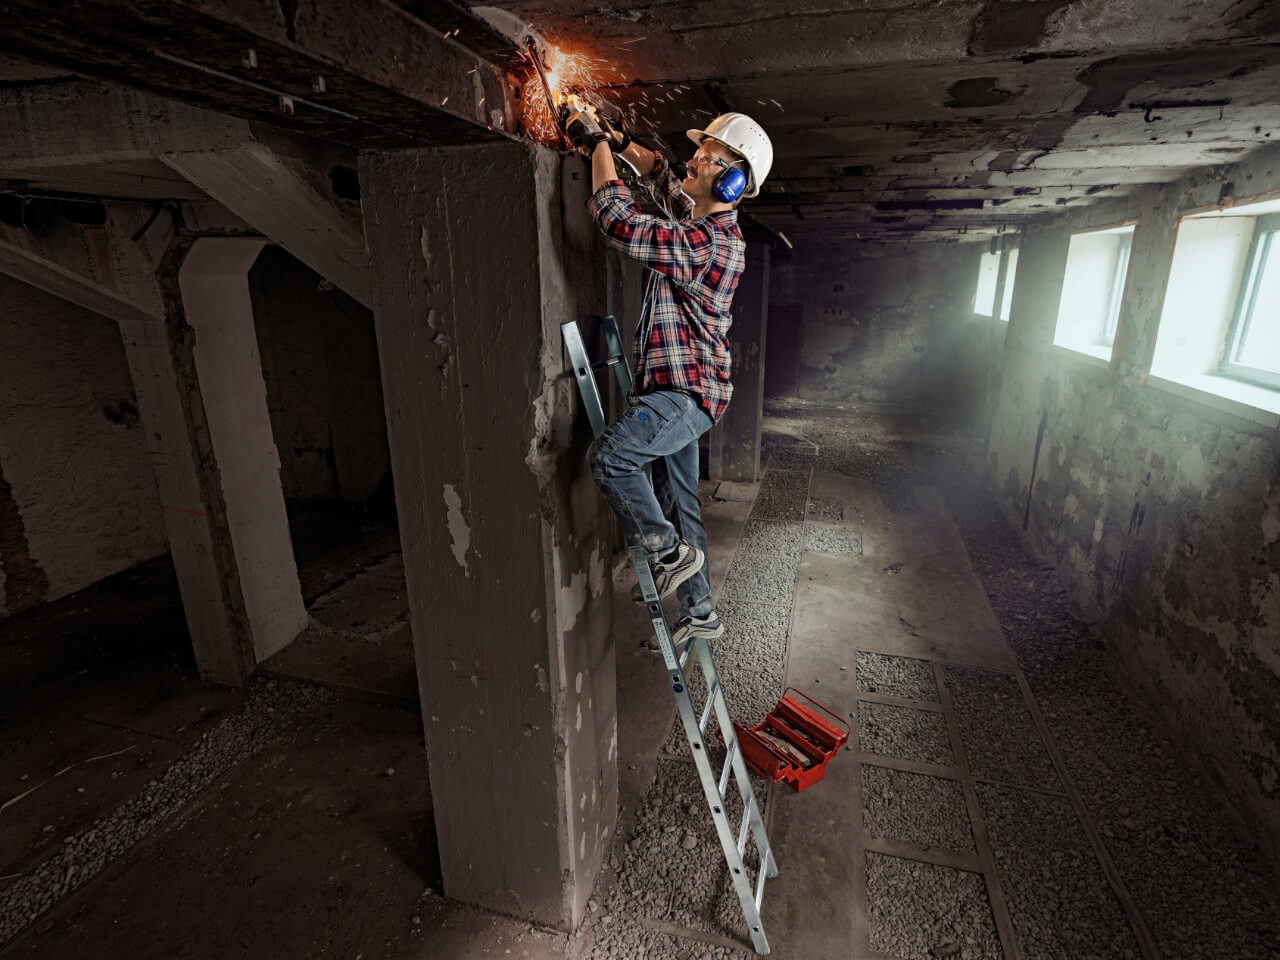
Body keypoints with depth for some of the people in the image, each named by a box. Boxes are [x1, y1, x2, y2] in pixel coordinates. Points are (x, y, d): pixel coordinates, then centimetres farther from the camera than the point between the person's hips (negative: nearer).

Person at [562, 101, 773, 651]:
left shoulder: (713, 244, -18)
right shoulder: (700, 221, 13)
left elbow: (621, 223, -22)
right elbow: (662, 178, 31)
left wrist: (598, 143, -9)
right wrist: (616, 141, 19)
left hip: (686, 393, -10)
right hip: (676, 392, 10)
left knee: (609, 457, -24)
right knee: (678, 506, 12)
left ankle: (671, 552, -8)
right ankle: (699, 613, 22)